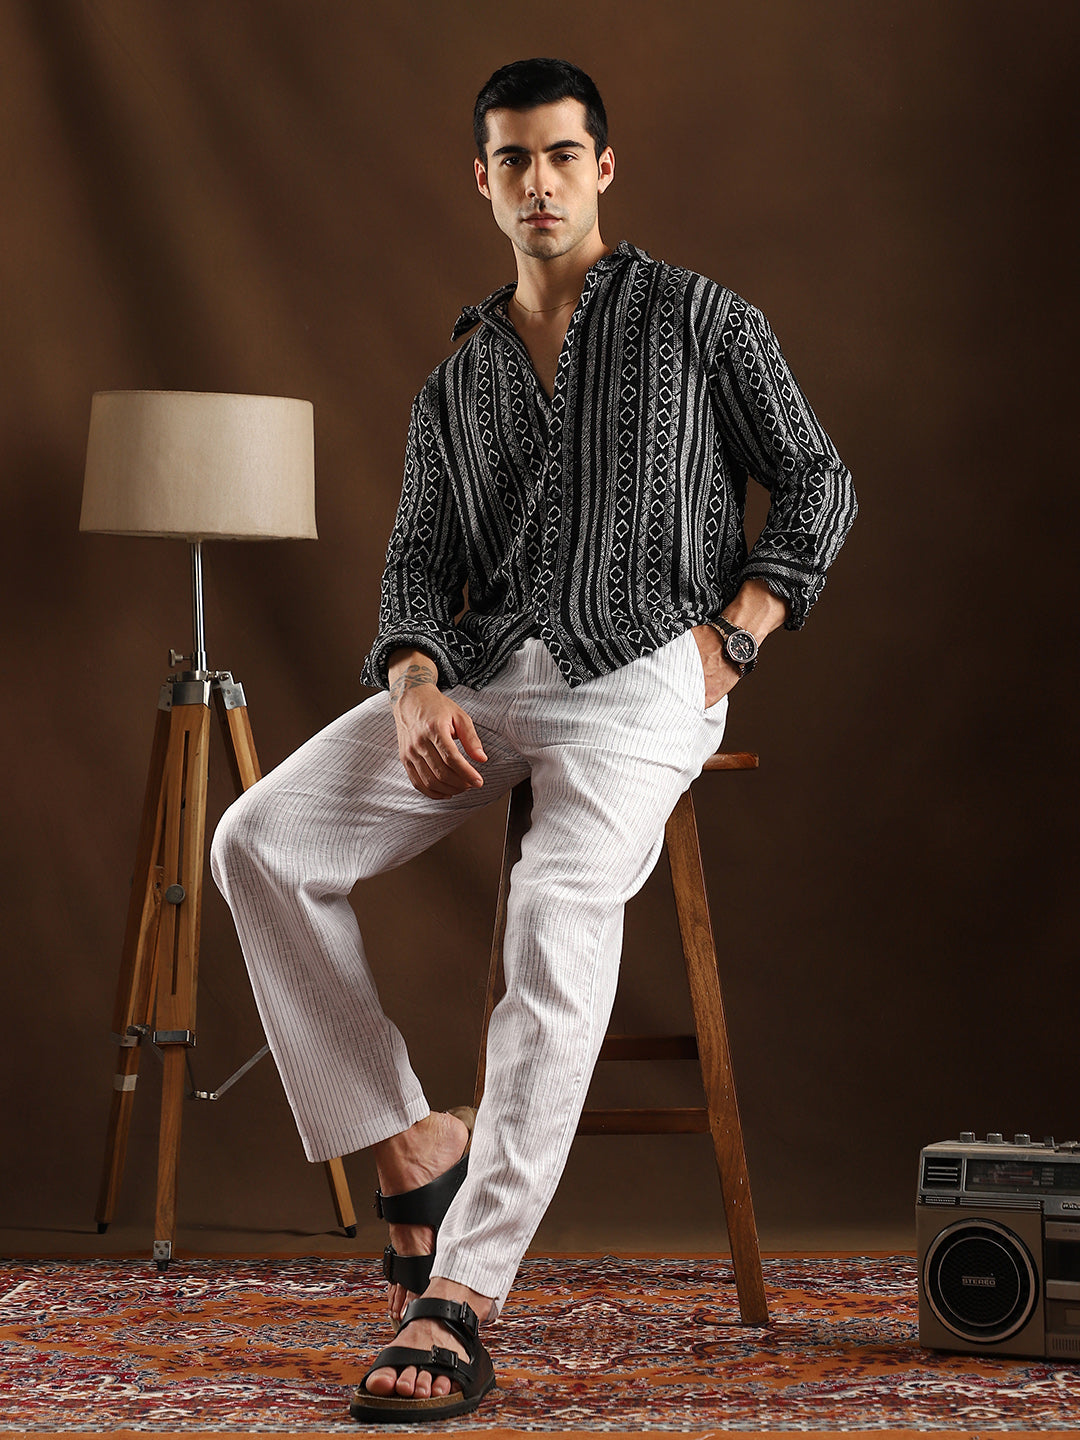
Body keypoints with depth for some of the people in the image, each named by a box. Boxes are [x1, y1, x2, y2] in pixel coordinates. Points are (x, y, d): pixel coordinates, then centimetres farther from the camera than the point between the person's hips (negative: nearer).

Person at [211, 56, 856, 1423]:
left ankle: (457, 1307, -39)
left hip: (641, 675, -5)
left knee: (558, 912, -33)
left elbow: (817, 483, 10)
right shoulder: (454, 384, 21)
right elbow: (419, 561, 12)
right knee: (260, 840, -18)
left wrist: (730, 634, -5)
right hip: (483, 672, 5)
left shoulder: (698, 318, 10)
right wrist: (416, 684, -11)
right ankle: (412, 1142, -9)